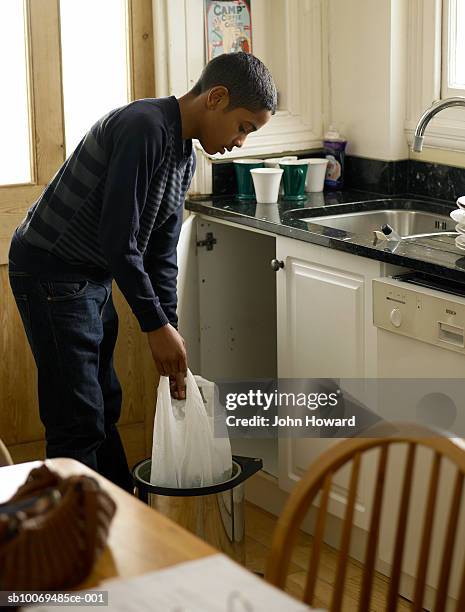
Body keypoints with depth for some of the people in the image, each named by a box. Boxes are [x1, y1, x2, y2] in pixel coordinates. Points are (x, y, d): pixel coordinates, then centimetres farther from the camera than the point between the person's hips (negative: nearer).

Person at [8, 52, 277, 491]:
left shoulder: (185, 155, 7)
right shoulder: (144, 128, -24)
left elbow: (161, 253, 11)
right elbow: (118, 240, -26)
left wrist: (170, 332, 7)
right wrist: (157, 327, -19)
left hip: (93, 279, 10)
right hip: (50, 274, -10)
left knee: (104, 407, 18)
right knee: (78, 422, -6)